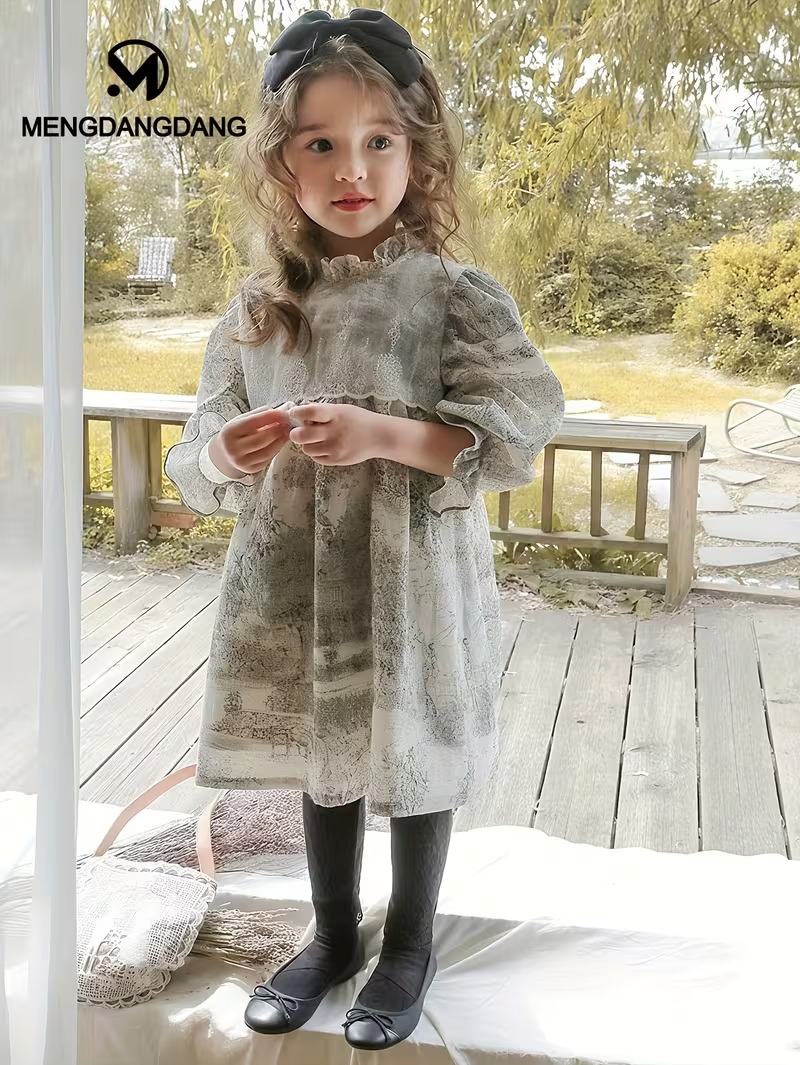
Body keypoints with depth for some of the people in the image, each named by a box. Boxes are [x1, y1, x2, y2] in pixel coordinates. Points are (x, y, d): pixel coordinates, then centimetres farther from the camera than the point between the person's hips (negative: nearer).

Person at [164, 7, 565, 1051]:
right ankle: (333, 934, 42)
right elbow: (199, 460, 8)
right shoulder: (258, 307, 3)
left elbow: (523, 424, -15)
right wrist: (224, 454, -16)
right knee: (321, 754, 19)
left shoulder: (453, 293, -10)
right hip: (293, 583, 4)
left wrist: (384, 434, -24)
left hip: (411, 583, -4)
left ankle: (409, 947, 36)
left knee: (411, 760, 12)